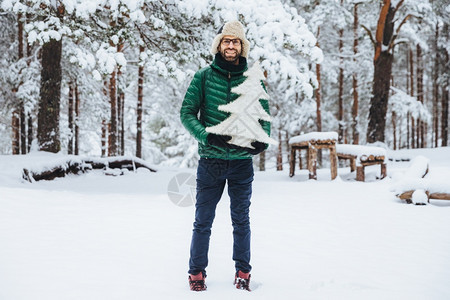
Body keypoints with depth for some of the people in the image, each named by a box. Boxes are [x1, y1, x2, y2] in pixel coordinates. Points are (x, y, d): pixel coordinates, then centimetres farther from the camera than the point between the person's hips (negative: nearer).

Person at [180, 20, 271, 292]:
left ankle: (243, 272, 23)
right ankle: (197, 272, 17)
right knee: (203, 221, 5)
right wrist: (207, 136, -19)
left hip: (242, 162, 1)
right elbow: (187, 112, -3)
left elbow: (264, 115, 8)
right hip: (211, 161, -1)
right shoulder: (204, 77, 0)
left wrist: (263, 140, -12)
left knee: (241, 221, 11)